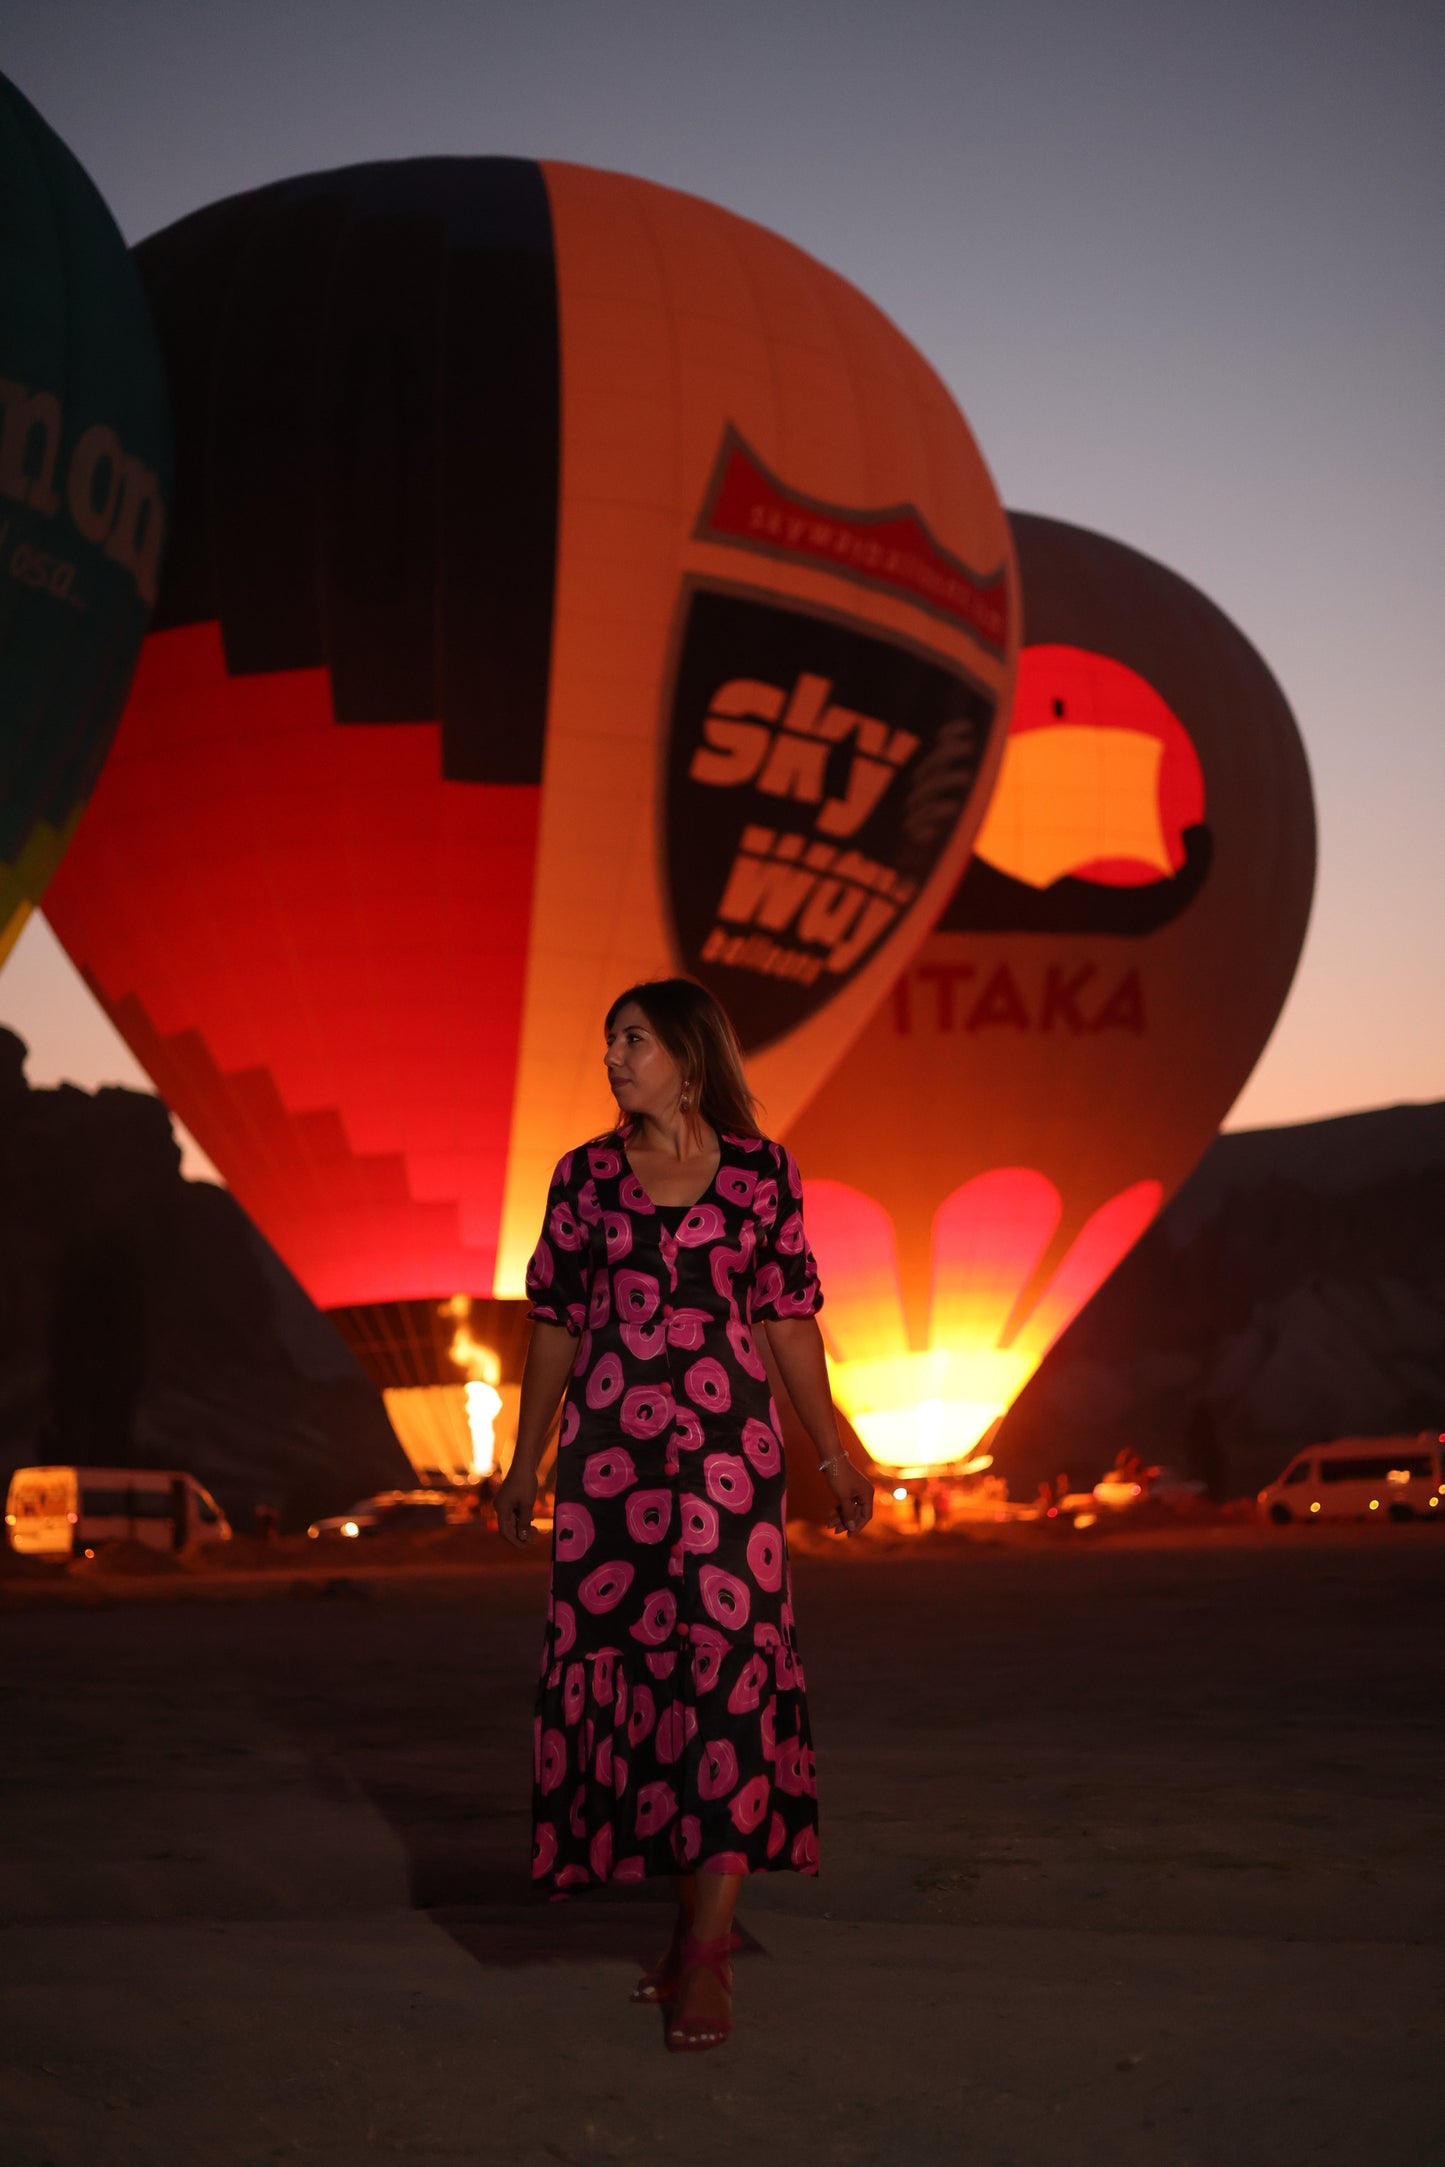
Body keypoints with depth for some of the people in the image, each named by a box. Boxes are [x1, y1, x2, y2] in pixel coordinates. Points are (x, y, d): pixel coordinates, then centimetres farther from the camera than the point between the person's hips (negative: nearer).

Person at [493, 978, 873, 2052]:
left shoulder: (761, 1172, 3)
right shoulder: (585, 1176, 8)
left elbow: (790, 1321, 8)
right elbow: (555, 1326, 13)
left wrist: (835, 1455, 8)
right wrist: (524, 1466, 14)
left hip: (727, 1451, -2)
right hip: (608, 1455, 3)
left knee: (727, 1662, -11)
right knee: (629, 1667, 2)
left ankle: (704, 1952, -10)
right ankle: (706, 1919, 16)